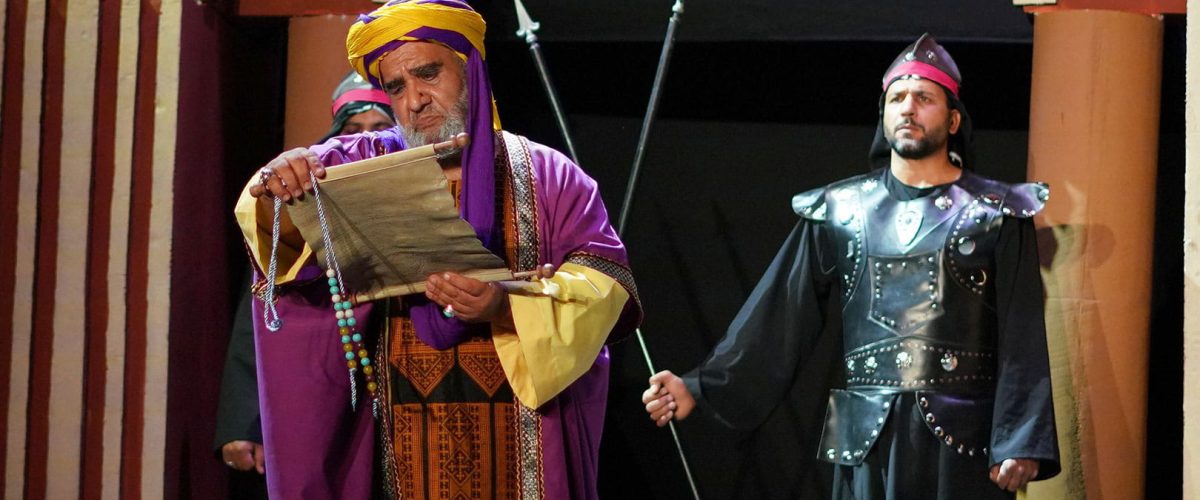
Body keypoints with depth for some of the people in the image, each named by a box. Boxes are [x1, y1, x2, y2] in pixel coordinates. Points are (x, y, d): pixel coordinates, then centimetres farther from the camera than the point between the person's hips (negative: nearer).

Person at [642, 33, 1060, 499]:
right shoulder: (839, 212, 9)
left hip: (963, 442, -2)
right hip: (868, 441, 2)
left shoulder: (997, 216, 2)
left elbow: (1023, 342, -3)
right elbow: (778, 318, 4)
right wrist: (702, 389, -7)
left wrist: (1020, 442, -13)